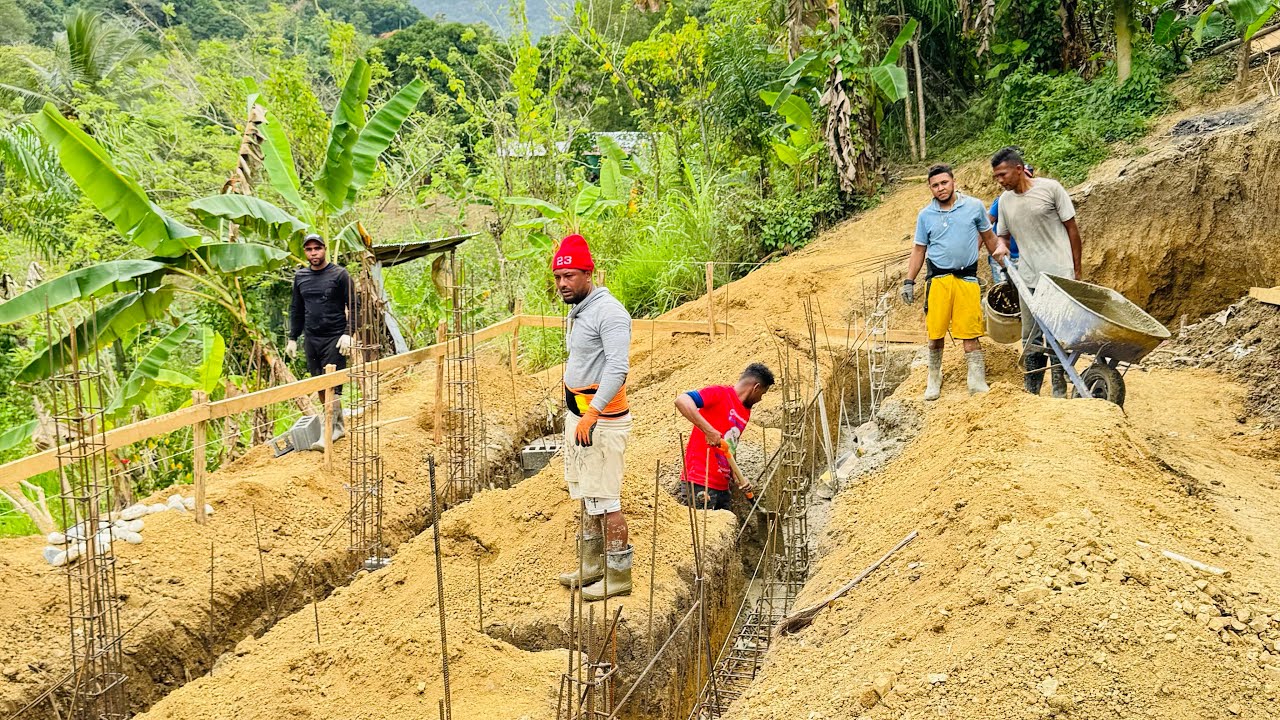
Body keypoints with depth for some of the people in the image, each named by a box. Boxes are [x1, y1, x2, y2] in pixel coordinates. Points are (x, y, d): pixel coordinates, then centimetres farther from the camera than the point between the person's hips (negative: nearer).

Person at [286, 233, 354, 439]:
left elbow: (353, 306, -5)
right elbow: (296, 310, 19)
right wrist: (292, 338, 15)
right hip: (311, 339, 6)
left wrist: (348, 333, -15)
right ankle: (338, 426, 19)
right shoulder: (300, 276, 11)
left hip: (334, 339, -6)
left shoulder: (339, 274, -4)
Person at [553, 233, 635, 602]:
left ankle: (618, 576, 3)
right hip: (578, 416, 10)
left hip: (601, 420, -10)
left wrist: (592, 414, -31)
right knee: (586, 497, 16)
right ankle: (591, 568, 26)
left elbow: (618, 368, -26)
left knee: (605, 501, -6)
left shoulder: (608, 311, -16)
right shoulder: (578, 311, 16)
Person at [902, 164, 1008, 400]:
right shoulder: (925, 215, 8)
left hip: (967, 278, -1)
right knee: (935, 333, 2)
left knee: (970, 333, -5)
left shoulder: (974, 206, 4)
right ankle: (934, 380, 19)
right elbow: (919, 250, 13)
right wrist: (909, 281, 8)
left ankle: (977, 381, 0)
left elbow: (988, 237, 15)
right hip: (937, 279, 1)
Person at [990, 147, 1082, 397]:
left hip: (1059, 274, -4)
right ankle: (1031, 393, 16)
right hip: (1028, 279, 5)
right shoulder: (1005, 200, 7)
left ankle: (1059, 391, 8)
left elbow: (1071, 228, -2)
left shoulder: (1050, 188, -7)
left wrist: (1077, 271, -1)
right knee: (1031, 337, 9)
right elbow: (1003, 236, 19)